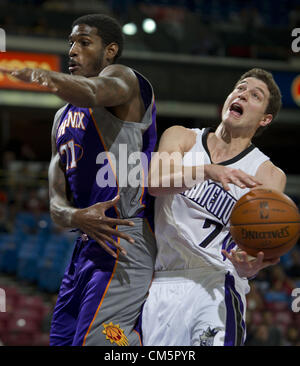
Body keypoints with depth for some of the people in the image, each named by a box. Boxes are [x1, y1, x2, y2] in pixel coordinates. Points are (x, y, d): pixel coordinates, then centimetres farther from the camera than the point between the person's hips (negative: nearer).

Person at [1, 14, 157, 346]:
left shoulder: (123, 79, -1)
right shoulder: (63, 119, 22)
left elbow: (91, 92, -28)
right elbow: (57, 203, 14)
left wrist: (48, 79, -50)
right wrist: (76, 217, -12)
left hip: (124, 242, -9)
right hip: (87, 244, 9)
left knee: (93, 342, -20)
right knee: (61, 340, 9)